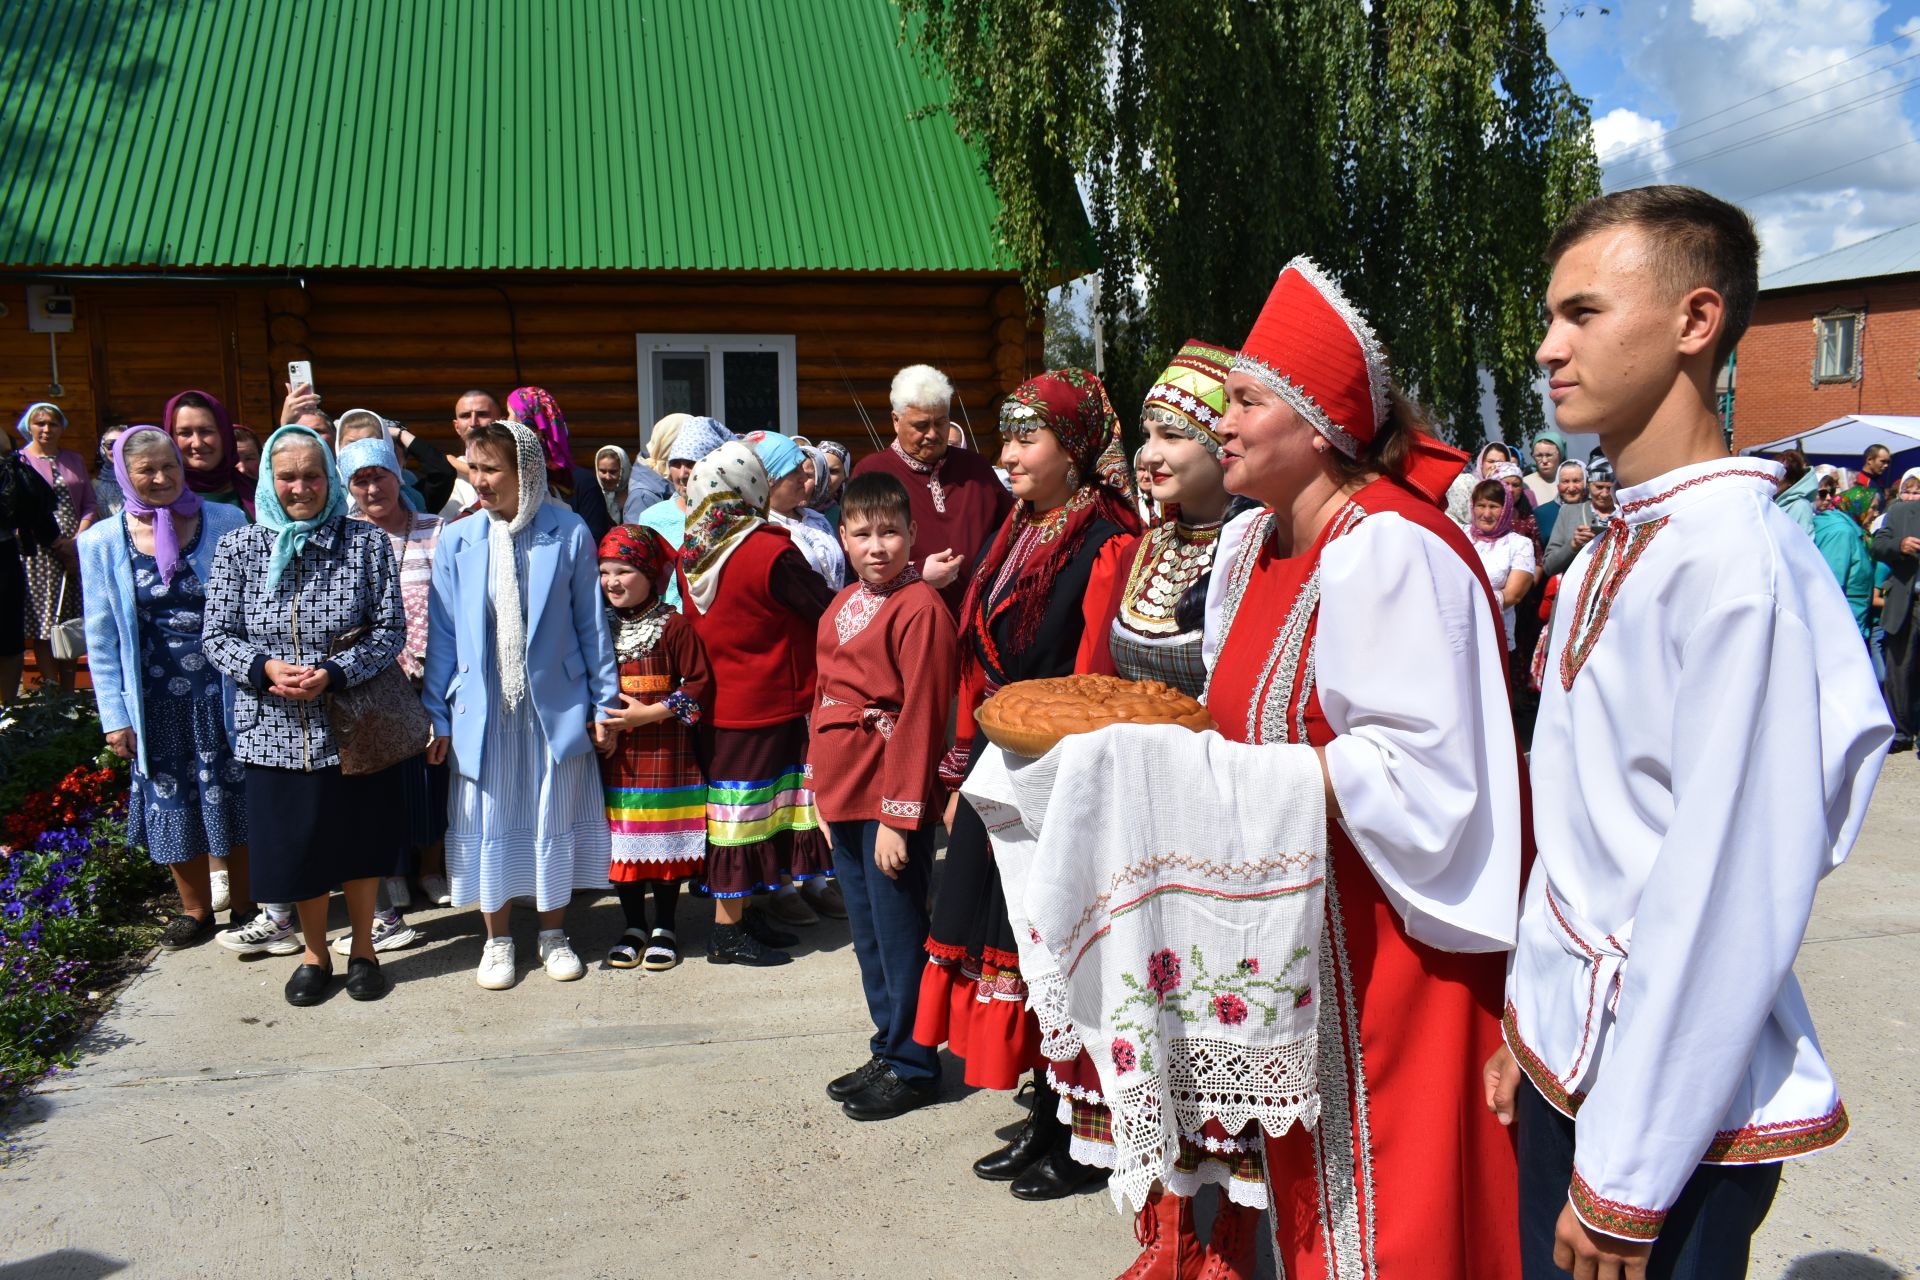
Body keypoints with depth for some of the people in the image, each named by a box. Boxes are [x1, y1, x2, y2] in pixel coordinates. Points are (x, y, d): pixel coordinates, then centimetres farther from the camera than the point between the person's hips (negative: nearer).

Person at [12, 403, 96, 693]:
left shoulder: (75, 460, 16)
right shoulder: (20, 460, 3)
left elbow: (90, 505, 11)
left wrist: (76, 541, -6)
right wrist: (56, 543, -12)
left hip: (75, 550, 4)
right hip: (38, 554, -4)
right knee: (43, 627, -4)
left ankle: (69, 694, 11)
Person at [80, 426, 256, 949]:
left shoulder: (225, 522, -4)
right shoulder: (102, 542, 0)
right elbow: (102, 637, 3)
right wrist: (114, 715, 0)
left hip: (224, 692, -1)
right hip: (157, 700, 2)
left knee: (236, 800, 8)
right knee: (173, 805, 12)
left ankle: (245, 906, 25)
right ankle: (196, 910, 31)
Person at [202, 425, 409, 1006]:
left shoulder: (367, 543, -3)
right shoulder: (238, 548, 1)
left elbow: (391, 630, -5)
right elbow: (218, 636, 2)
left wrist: (332, 673, -18)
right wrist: (265, 667, -17)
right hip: (275, 729, 1)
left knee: (360, 840, 10)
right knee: (296, 844, 10)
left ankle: (362, 948, 31)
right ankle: (314, 953, 32)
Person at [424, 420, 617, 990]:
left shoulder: (568, 533, -4)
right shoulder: (456, 540, 0)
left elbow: (591, 622, 1)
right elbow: (442, 633, 3)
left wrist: (604, 701, 1)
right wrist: (438, 714, 2)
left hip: (555, 705, -1)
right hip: (483, 709, 1)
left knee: (555, 820, 9)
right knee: (490, 822, 8)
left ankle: (553, 933, 27)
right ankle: (497, 938, 25)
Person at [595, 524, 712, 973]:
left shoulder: (675, 626, -7)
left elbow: (700, 684, -9)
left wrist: (651, 712, -16)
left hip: (666, 753, -4)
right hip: (614, 754, 4)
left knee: (667, 840, 3)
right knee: (622, 842, 8)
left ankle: (664, 929, 17)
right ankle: (633, 928, 23)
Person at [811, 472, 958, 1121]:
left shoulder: (920, 609, -14)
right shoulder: (843, 605, 12)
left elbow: (920, 718, -17)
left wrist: (899, 815, -18)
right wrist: (824, 790, 13)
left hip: (892, 797, -8)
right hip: (845, 793, 8)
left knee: (898, 929, 2)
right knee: (867, 931, 17)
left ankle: (912, 1067, 17)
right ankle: (888, 1050, 32)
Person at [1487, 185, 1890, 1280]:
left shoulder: (1736, 556, -21)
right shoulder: (1619, 550, 7)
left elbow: (1734, 892, -23)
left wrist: (1628, 1180, -18)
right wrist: (1529, 1021, 15)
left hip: (1674, 1107, -8)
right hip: (1571, 1061, 8)